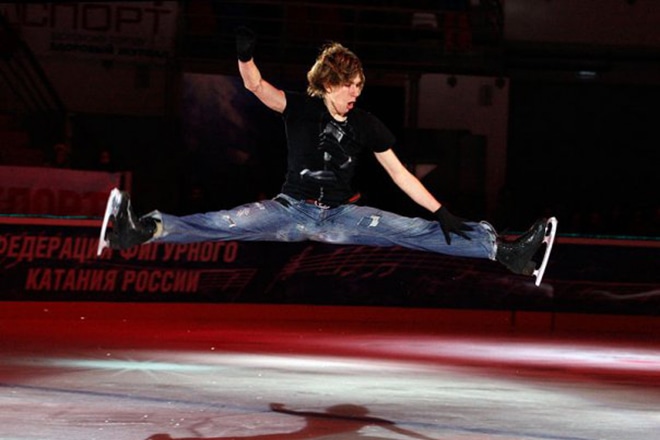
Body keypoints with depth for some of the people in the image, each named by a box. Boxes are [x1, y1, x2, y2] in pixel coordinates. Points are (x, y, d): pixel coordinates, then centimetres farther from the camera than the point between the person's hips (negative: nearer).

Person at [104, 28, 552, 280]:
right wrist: (245, 56, -41)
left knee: (416, 232, -13)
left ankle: (505, 251, -22)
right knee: (224, 223, -24)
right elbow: (257, 86, -19)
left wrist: (442, 212, -5)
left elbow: (400, 173, 1)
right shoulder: (302, 107, -5)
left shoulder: (366, 123, 0)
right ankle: (145, 230, -43)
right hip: (292, 208, -1)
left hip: (341, 215, 1)